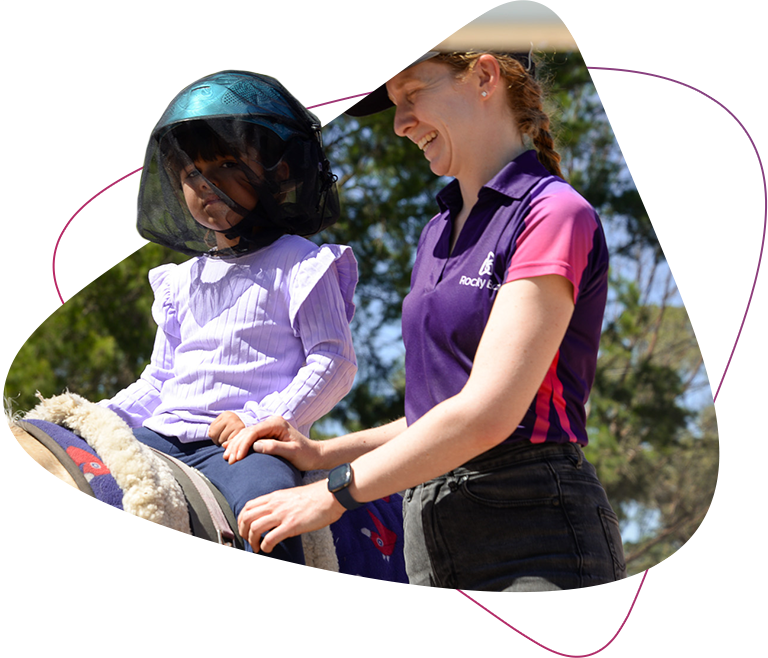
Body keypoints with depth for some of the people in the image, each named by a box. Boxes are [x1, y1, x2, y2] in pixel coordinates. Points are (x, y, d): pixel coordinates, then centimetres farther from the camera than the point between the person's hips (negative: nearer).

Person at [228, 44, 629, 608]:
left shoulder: (557, 215, -8)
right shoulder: (439, 234, 20)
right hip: (436, 551, 8)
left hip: (538, 547, -8)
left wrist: (335, 492, -11)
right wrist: (322, 454, 9)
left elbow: (488, 413, -16)